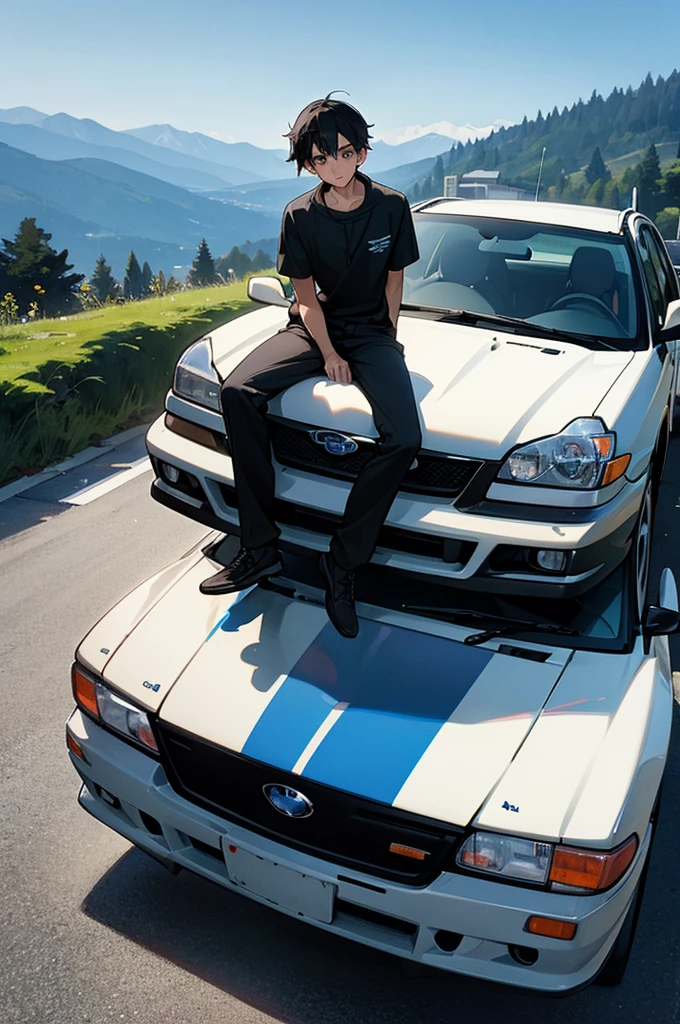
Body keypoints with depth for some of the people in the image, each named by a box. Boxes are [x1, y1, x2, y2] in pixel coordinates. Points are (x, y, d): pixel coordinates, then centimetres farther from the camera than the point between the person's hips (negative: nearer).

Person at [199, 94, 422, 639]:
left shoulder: (392, 207, -3)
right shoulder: (300, 215, -2)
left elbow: (394, 281, 6)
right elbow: (306, 296, 0)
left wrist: (386, 343, 3)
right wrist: (329, 354, -10)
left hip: (373, 332, -1)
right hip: (314, 327, 1)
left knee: (405, 439, -29)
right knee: (238, 392, -27)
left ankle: (344, 560, -14)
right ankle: (262, 548, -21)